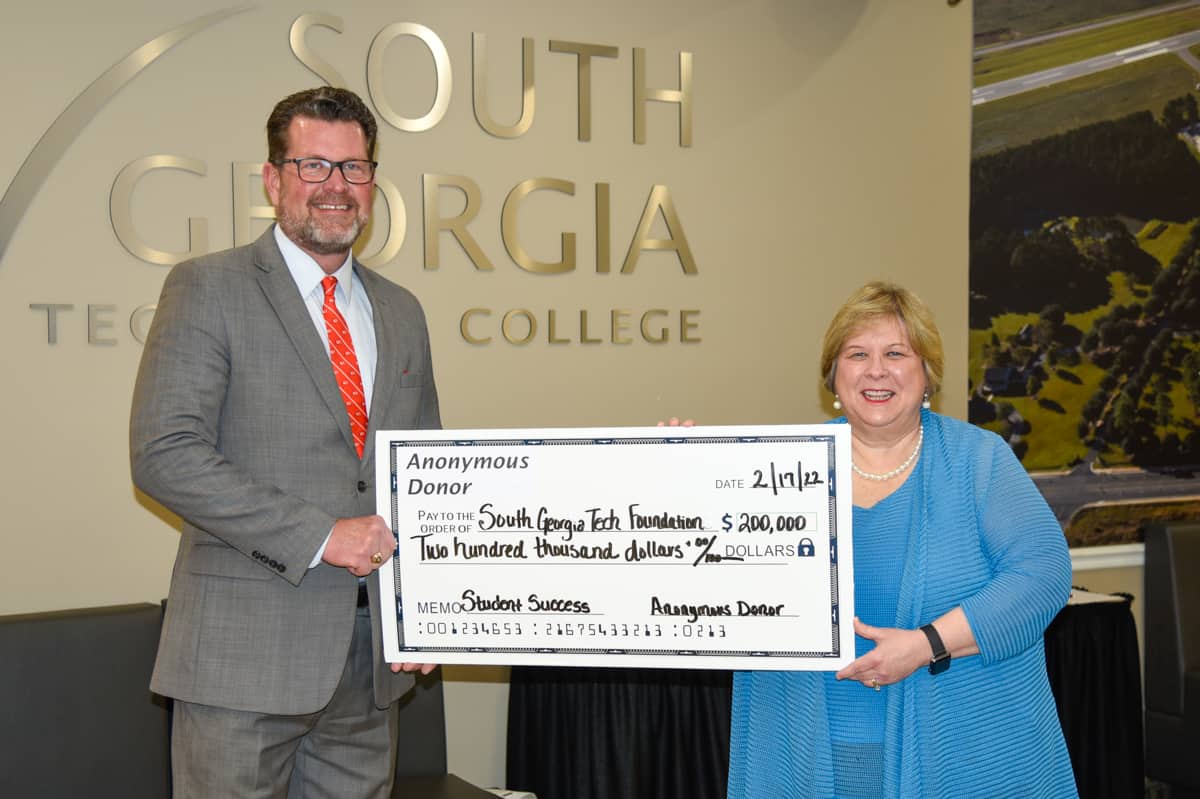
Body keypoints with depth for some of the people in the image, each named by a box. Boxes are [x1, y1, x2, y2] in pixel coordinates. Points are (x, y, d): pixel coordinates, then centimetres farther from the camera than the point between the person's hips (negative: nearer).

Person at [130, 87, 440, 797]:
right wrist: (319, 535, -17)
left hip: (374, 651, 5)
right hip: (246, 649, -5)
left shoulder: (401, 312, 15)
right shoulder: (208, 289, -3)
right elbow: (164, 453, -13)